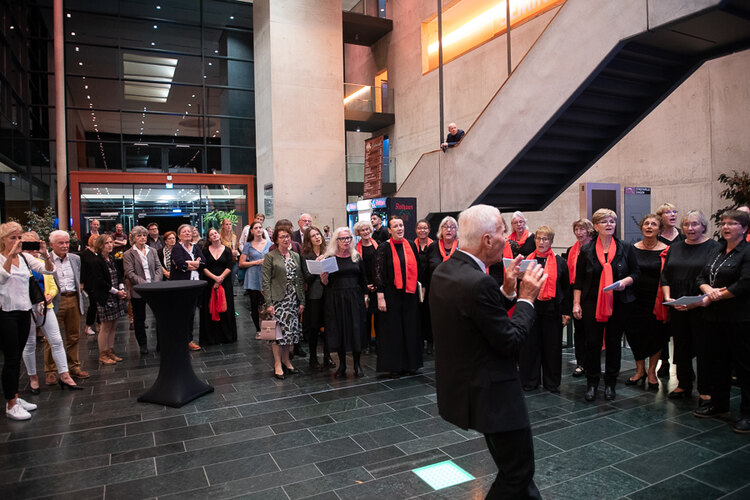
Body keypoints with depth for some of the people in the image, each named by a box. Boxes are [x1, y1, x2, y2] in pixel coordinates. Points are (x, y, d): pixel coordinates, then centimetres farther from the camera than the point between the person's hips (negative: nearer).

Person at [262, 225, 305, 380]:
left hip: (293, 299, 5)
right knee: (279, 331, -5)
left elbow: (300, 280, 13)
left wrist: (302, 301, 8)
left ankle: (286, 361, 21)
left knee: (291, 331, 7)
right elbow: (266, 281, -7)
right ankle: (277, 365, 5)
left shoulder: (296, 256, 12)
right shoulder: (270, 256, -3)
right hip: (278, 299, -5)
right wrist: (268, 303, -14)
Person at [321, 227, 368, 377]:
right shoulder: (329, 258, 1)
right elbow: (326, 283, 3)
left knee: (356, 329, 2)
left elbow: (363, 279, 11)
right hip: (336, 300, -1)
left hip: (355, 298, 1)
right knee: (339, 330, 4)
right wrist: (323, 279, -18)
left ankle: (357, 364, 15)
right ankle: (342, 364, 18)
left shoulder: (356, 257, 8)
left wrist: (365, 296, 4)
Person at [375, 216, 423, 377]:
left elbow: (416, 268, 14)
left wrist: (420, 287, 10)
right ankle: (394, 365, 15)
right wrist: (380, 296, -13)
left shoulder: (411, 245, 7)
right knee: (393, 329, 3)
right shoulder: (384, 247, -6)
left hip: (409, 293, 4)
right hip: (392, 294, -4)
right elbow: (379, 272, -8)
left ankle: (411, 363, 21)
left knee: (410, 328, 9)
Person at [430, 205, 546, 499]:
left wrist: (507, 291, 3)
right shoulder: (479, 282, -28)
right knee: (519, 470, 11)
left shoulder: (442, 272, 2)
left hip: (462, 384, 10)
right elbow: (509, 341, -21)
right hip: (491, 393, -10)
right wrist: (526, 298, -10)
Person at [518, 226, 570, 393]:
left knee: (552, 346, 7)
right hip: (530, 308, 1)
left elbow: (566, 288, 7)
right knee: (529, 345, 5)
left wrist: (566, 312, 2)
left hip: (552, 309, -1)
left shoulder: (559, 262, 5)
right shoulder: (527, 260, 7)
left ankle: (552, 383, 21)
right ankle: (529, 381, 19)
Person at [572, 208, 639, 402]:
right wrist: (576, 303, -3)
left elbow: (636, 272, 9)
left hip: (619, 304, 1)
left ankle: (610, 384, 21)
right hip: (592, 304, -1)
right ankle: (592, 384, 14)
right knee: (593, 343, 1)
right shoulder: (586, 250, 2)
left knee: (614, 343, 7)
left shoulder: (626, 248, 5)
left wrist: (626, 281, -13)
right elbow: (578, 280, 3)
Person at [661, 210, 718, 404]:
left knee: (703, 347, 2)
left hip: (700, 308, -5)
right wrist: (668, 298, -3)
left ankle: (705, 390, 15)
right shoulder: (675, 248, 12)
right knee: (681, 346, 12)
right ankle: (684, 385, 25)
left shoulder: (713, 247, -4)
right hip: (676, 307, 5)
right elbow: (665, 276, 11)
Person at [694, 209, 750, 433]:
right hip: (715, 317, 8)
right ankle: (718, 404, 29)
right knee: (717, 361, 15)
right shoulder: (717, 252, 14)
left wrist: (714, 297, -12)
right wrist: (709, 290, -10)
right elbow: (702, 278, 11)